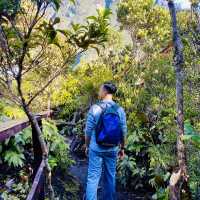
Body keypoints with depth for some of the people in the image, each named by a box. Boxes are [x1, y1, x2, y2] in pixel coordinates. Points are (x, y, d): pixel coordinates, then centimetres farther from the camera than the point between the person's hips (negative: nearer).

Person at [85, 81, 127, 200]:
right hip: (112, 149, 3)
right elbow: (123, 132, 1)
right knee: (110, 177, 16)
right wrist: (122, 148, 15)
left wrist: (87, 146, 10)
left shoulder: (95, 108, -11)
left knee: (93, 177, 4)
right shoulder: (120, 110, -4)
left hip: (96, 149, -2)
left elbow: (88, 131, -5)